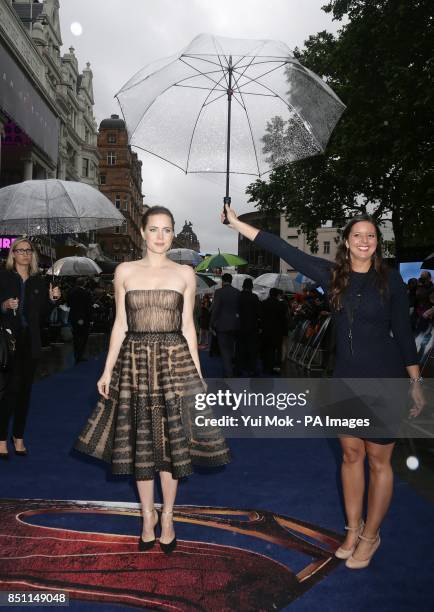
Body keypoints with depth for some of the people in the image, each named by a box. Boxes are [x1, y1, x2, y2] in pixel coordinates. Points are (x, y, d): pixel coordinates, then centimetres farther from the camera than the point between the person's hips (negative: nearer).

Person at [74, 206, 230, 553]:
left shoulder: (185, 274, 3)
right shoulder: (125, 271, 4)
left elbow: (188, 326, 5)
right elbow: (120, 325, 5)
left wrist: (198, 372, 2)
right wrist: (108, 370, 1)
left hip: (174, 360, 0)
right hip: (135, 361, 1)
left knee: (172, 440, 6)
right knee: (141, 440, 9)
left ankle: (168, 516, 26)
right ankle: (148, 515, 28)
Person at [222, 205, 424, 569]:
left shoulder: (391, 280, -5)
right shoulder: (333, 275, 0)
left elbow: (403, 333, -1)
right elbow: (286, 251, -3)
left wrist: (416, 383, 0)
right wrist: (237, 224, -5)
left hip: (384, 381, -3)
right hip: (346, 379, 3)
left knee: (378, 460, 7)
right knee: (351, 455, 14)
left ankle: (371, 536, 26)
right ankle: (353, 530, 31)